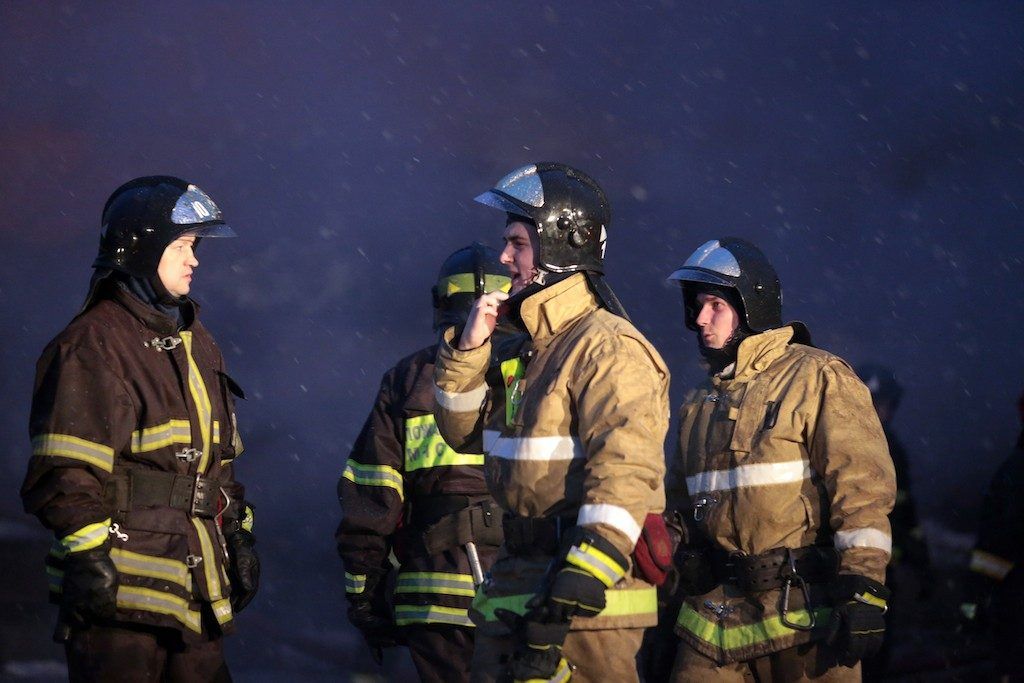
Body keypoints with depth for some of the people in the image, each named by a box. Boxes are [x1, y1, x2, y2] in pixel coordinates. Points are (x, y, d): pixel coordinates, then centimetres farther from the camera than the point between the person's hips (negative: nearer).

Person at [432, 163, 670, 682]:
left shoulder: (609, 347, -13)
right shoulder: (529, 347, 16)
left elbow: (626, 475, -23)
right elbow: (464, 433, 20)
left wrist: (577, 588, -29)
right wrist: (468, 347, 5)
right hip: (515, 577, 9)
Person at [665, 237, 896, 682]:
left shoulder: (818, 379, -3)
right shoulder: (700, 405, 19)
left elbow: (863, 489, -10)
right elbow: (681, 508, 27)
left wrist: (863, 590, -17)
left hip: (801, 610, -6)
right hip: (716, 613, 6)